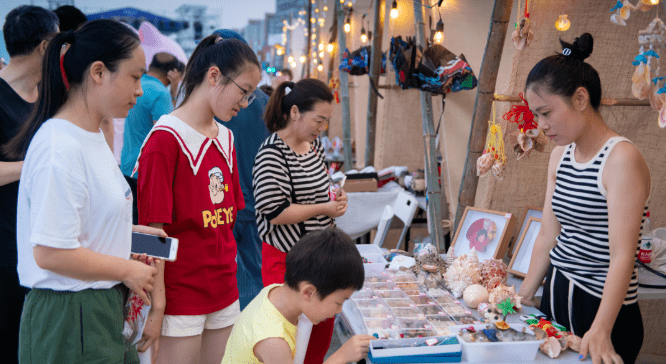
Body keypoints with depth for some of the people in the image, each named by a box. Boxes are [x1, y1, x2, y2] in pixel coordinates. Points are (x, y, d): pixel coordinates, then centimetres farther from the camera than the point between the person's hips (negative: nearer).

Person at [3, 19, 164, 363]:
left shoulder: (93, 137, 9)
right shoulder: (60, 148, -21)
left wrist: (128, 231, 6)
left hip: (103, 309, 9)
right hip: (67, 318, -9)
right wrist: (127, 271, -14)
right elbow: (50, 253, -24)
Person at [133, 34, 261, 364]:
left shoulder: (225, 139, 9)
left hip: (225, 293, 7)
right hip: (180, 296, -7)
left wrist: (227, 271, 13)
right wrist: (156, 307, -16)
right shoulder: (165, 139, -15)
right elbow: (153, 230, -16)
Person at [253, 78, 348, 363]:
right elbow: (274, 212, -23)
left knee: (323, 329, 15)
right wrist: (324, 209, -17)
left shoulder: (314, 144, 9)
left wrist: (335, 197, 4)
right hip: (287, 257, -8)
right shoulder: (272, 154, -18)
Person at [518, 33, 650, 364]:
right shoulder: (559, 156, 7)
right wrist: (525, 294, 8)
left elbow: (622, 255, -23)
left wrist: (600, 331, -30)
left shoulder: (622, 159, -17)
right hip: (555, 295, 7)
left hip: (602, 308, -7)